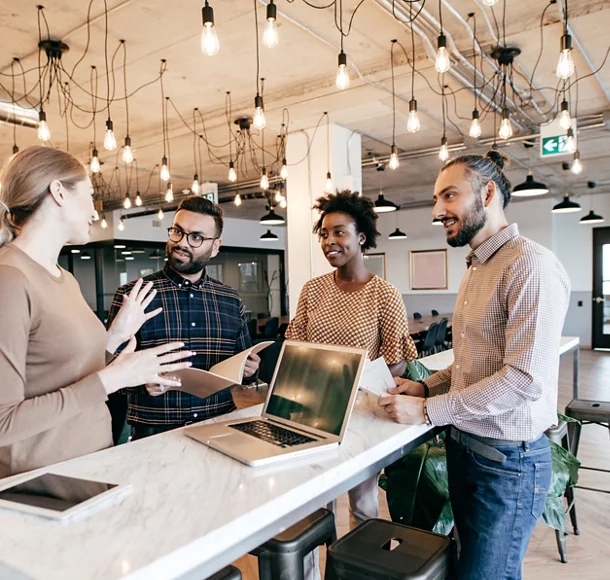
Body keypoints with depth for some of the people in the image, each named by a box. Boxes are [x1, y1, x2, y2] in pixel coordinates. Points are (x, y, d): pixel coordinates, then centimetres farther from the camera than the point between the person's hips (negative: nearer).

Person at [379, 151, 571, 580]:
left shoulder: (532, 265, -19)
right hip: (464, 445, 9)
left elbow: (526, 377, -26)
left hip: (509, 459, -9)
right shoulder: (476, 269, 12)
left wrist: (428, 411, -21)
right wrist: (428, 386, 3)